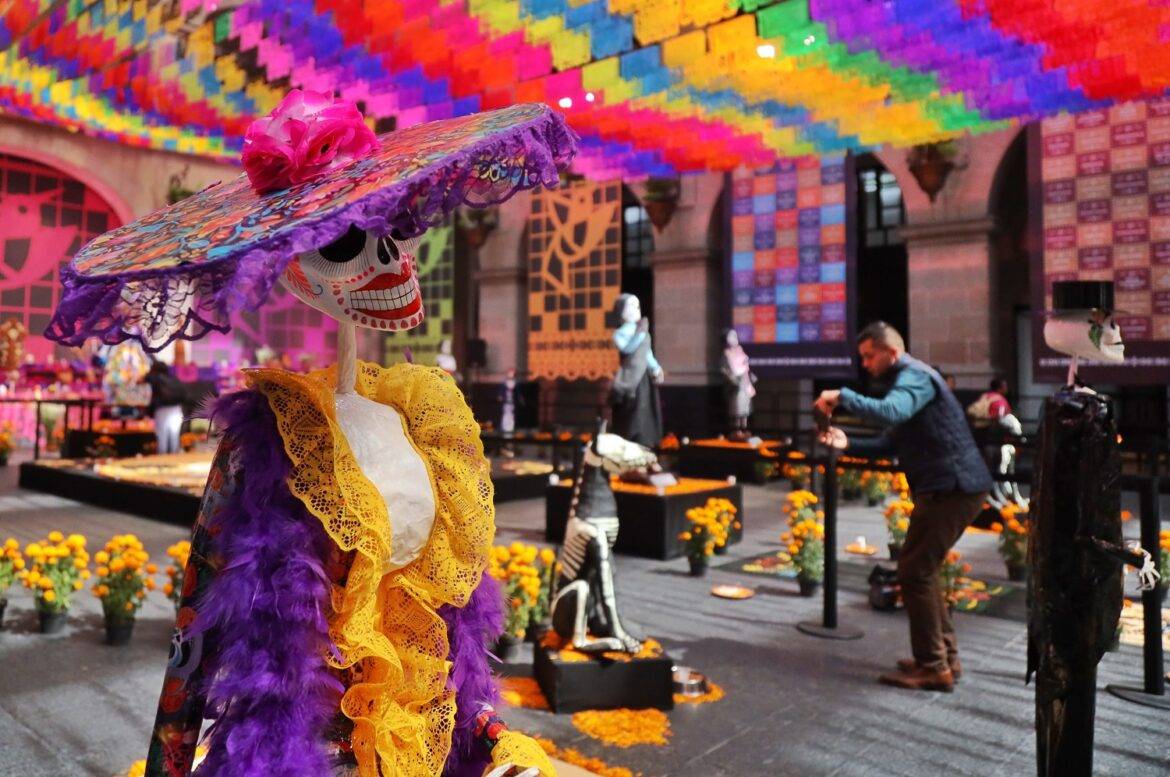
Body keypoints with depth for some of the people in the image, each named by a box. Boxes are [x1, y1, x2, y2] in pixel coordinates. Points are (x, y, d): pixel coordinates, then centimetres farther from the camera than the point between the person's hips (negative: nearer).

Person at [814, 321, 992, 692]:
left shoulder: (915, 376, -12)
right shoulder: (908, 379, 21)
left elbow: (888, 412, -35)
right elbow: (891, 442, 18)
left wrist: (842, 397, -25)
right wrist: (848, 443, 4)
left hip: (952, 488, -11)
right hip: (950, 487, 11)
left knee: (915, 572, -6)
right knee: (921, 570, 16)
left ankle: (933, 667, 2)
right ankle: (945, 655, 25)